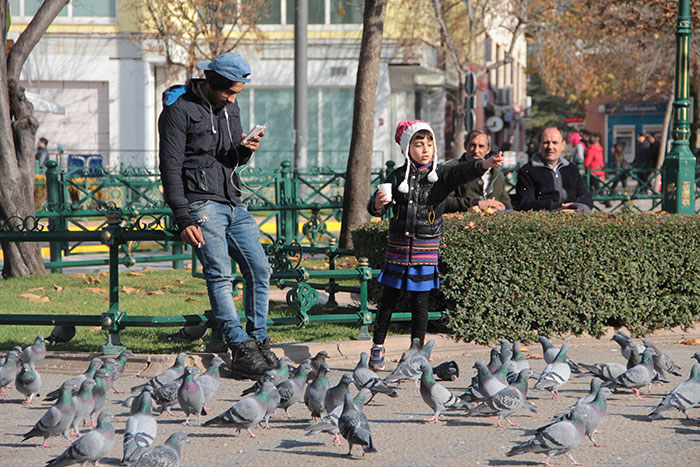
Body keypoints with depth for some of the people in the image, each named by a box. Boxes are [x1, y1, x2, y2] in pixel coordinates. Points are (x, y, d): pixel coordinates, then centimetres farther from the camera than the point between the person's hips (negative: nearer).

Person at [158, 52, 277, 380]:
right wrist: (184, 220, -18)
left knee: (259, 269, 2)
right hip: (201, 203, -8)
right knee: (219, 273, -15)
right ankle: (242, 351, -20)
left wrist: (246, 150, -2)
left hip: (233, 204, 8)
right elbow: (170, 168, -11)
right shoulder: (179, 110, -7)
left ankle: (259, 343, 9)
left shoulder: (230, 108, 16)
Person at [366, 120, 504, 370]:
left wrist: (484, 164, -38)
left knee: (420, 303, 3)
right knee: (389, 299, 6)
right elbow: (375, 207, 0)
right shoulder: (398, 177, 2)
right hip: (398, 247, 0)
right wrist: (378, 204, -25)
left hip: (426, 248, 0)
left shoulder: (441, 175, 1)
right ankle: (377, 348, 19)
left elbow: (463, 171, -18)